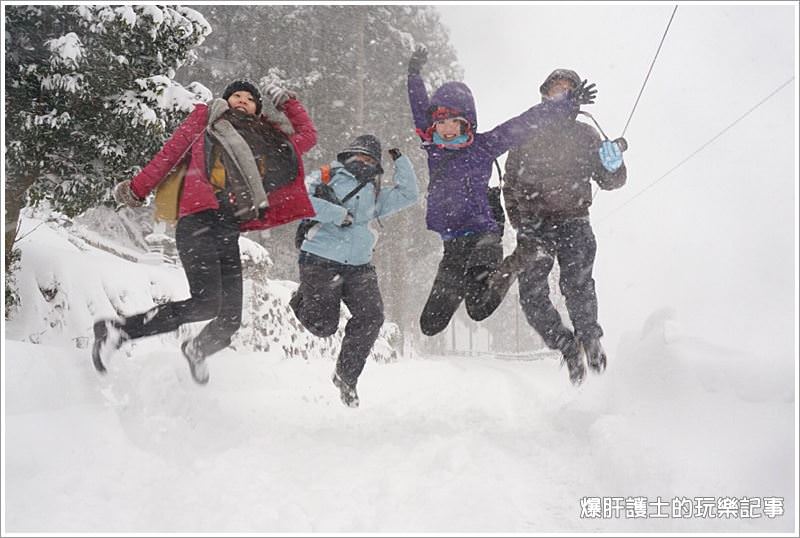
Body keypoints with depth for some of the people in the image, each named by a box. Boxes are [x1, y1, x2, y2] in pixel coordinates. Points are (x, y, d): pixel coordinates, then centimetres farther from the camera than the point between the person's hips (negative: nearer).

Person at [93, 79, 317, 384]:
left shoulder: (269, 142, 27)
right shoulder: (206, 118, 18)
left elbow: (308, 135, 40)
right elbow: (169, 154, 13)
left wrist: (287, 101, 36)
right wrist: (138, 190, 8)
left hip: (229, 233, 5)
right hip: (198, 222, -5)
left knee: (230, 319, -1)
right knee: (207, 303, -25)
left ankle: (197, 351, 31)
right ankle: (117, 330, -16)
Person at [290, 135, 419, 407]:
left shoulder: (374, 195, 24)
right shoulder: (326, 177, 6)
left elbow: (409, 194, 27)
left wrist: (401, 161, 20)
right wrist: (338, 213, -14)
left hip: (358, 265, 5)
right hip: (321, 261, -5)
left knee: (371, 317, -13)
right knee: (323, 325, -7)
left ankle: (346, 376, 4)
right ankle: (302, 299, 29)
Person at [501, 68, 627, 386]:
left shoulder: (585, 136, 13)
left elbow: (610, 181, 14)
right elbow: (511, 185, 14)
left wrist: (613, 166, -10)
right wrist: (521, 224, 2)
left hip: (572, 221, -1)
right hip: (533, 226, 1)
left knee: (577, 283, -23)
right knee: (531, 294, -10)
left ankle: (589, 337, 1)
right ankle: (568, 347, 9)